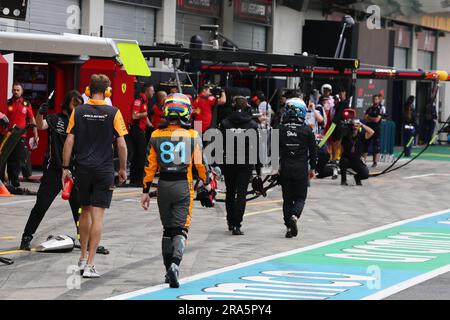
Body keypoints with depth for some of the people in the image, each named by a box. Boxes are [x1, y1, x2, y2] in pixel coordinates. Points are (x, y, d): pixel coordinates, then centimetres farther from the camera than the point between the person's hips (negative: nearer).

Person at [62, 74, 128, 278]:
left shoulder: (78, 112, 1)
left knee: (85, 212, 19)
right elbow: (121, 144, -5)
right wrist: (123, 168, 7)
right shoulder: (113, 113, -6)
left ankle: (83, 257, 28)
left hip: (82, 169, 3)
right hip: (104, 170, -3)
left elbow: (69, 141, -1)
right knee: (97, 215, -3)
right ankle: (89, 265, -6)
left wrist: (65, 167, 6)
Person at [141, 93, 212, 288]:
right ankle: (175, 264, -23)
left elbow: (150, 166, 2)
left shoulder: (156, 136, 1)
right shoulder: (192, 136, -5)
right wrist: (207, 183, 18)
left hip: (164, 186, 3)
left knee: (168, 230, 16)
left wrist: (146, 191, 8)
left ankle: (169, 271, 20)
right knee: (181, 229, 0)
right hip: (184, 186, -2)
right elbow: (200, 163, 0)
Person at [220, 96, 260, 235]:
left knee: (230, 192, 17)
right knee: (241, 193, -1)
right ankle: (236, 225, -11)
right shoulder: (252, 124, -3)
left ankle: (230, 222, 27)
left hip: (229, 162, 1)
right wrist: (258, 167, 5)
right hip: (246, 162, -1)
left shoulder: (225, 123, -3)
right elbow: (257, 147, -1)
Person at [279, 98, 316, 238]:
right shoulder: (307, 130, -4)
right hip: (301, 169, -1)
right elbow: (313, 151, 0)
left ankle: (289, 227, 6)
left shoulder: (281, 130, -1)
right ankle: (294, 216, -21)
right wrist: (313, 168, 10)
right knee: (300, 198, 7)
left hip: (285, 168, 2)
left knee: (287, 198, 10)